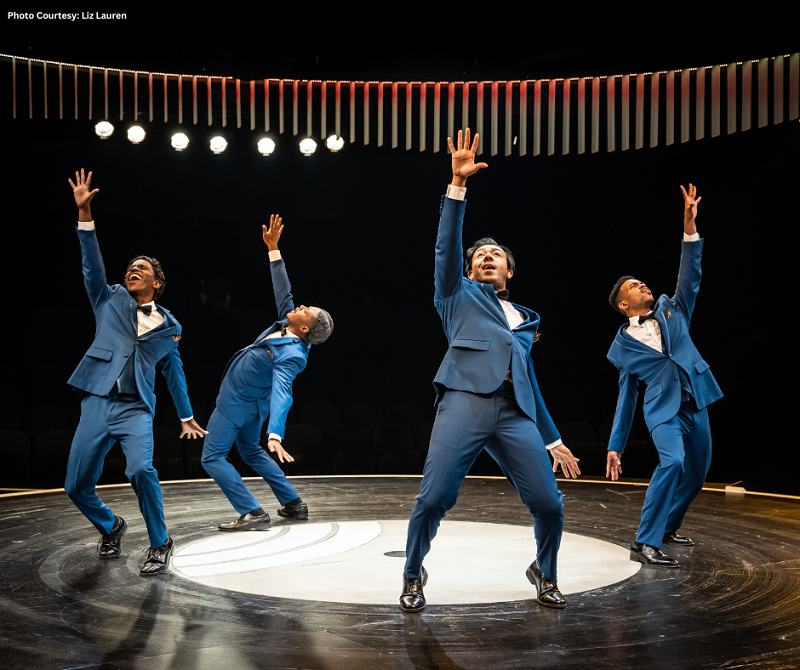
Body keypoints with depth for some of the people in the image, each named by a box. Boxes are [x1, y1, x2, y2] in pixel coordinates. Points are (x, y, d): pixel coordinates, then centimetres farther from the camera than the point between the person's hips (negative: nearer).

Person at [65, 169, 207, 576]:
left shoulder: (168, 325, 14)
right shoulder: (110, 300, 13)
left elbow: (174, 372, 24)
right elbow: (92, 264, -1)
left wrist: (186, 417, 28)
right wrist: (84, 214, -12)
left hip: (136, 409, -2)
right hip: (97, 404, 2)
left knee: (141, 470, -28)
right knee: (76, 487, 2)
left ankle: (160, 545, -7)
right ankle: (111, 528, 33)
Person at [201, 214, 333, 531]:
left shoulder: (291, 357, -33)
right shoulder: (287, 325, -10)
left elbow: (281, 395, -46)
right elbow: (283, 291, 2)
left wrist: (275, 436, -58)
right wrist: (273, 248, 2)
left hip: (237, 404, -10)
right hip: (250, 402, 10)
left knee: (212, 457, -3)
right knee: (250, 450, 25)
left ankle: (252, 514, -9)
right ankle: (294, 504, 25)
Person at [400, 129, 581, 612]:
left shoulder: (525, 322, 33)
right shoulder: (460, 295, 23)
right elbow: (448, 246, 8)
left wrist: (553, 440, 26)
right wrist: (458, 186, -1)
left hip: (516, 414, 4)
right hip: (465, 402, -4)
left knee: (549, 504, -6)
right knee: (433, 499, -14)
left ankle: (545, 573, 23)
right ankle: (414, 575, 12)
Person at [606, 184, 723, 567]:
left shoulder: (672, 312, 13)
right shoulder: (624, 346, 6)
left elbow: (690, 276, 0)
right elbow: (626, 399, 8)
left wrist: (689, 226, -11)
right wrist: (615, 447, 4)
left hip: (695, 403, 5)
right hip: (663, 410, -5)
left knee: (697, 471, 10)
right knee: (672, 462, -28)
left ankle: (667, 528, 35)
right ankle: (644, 544, -24)